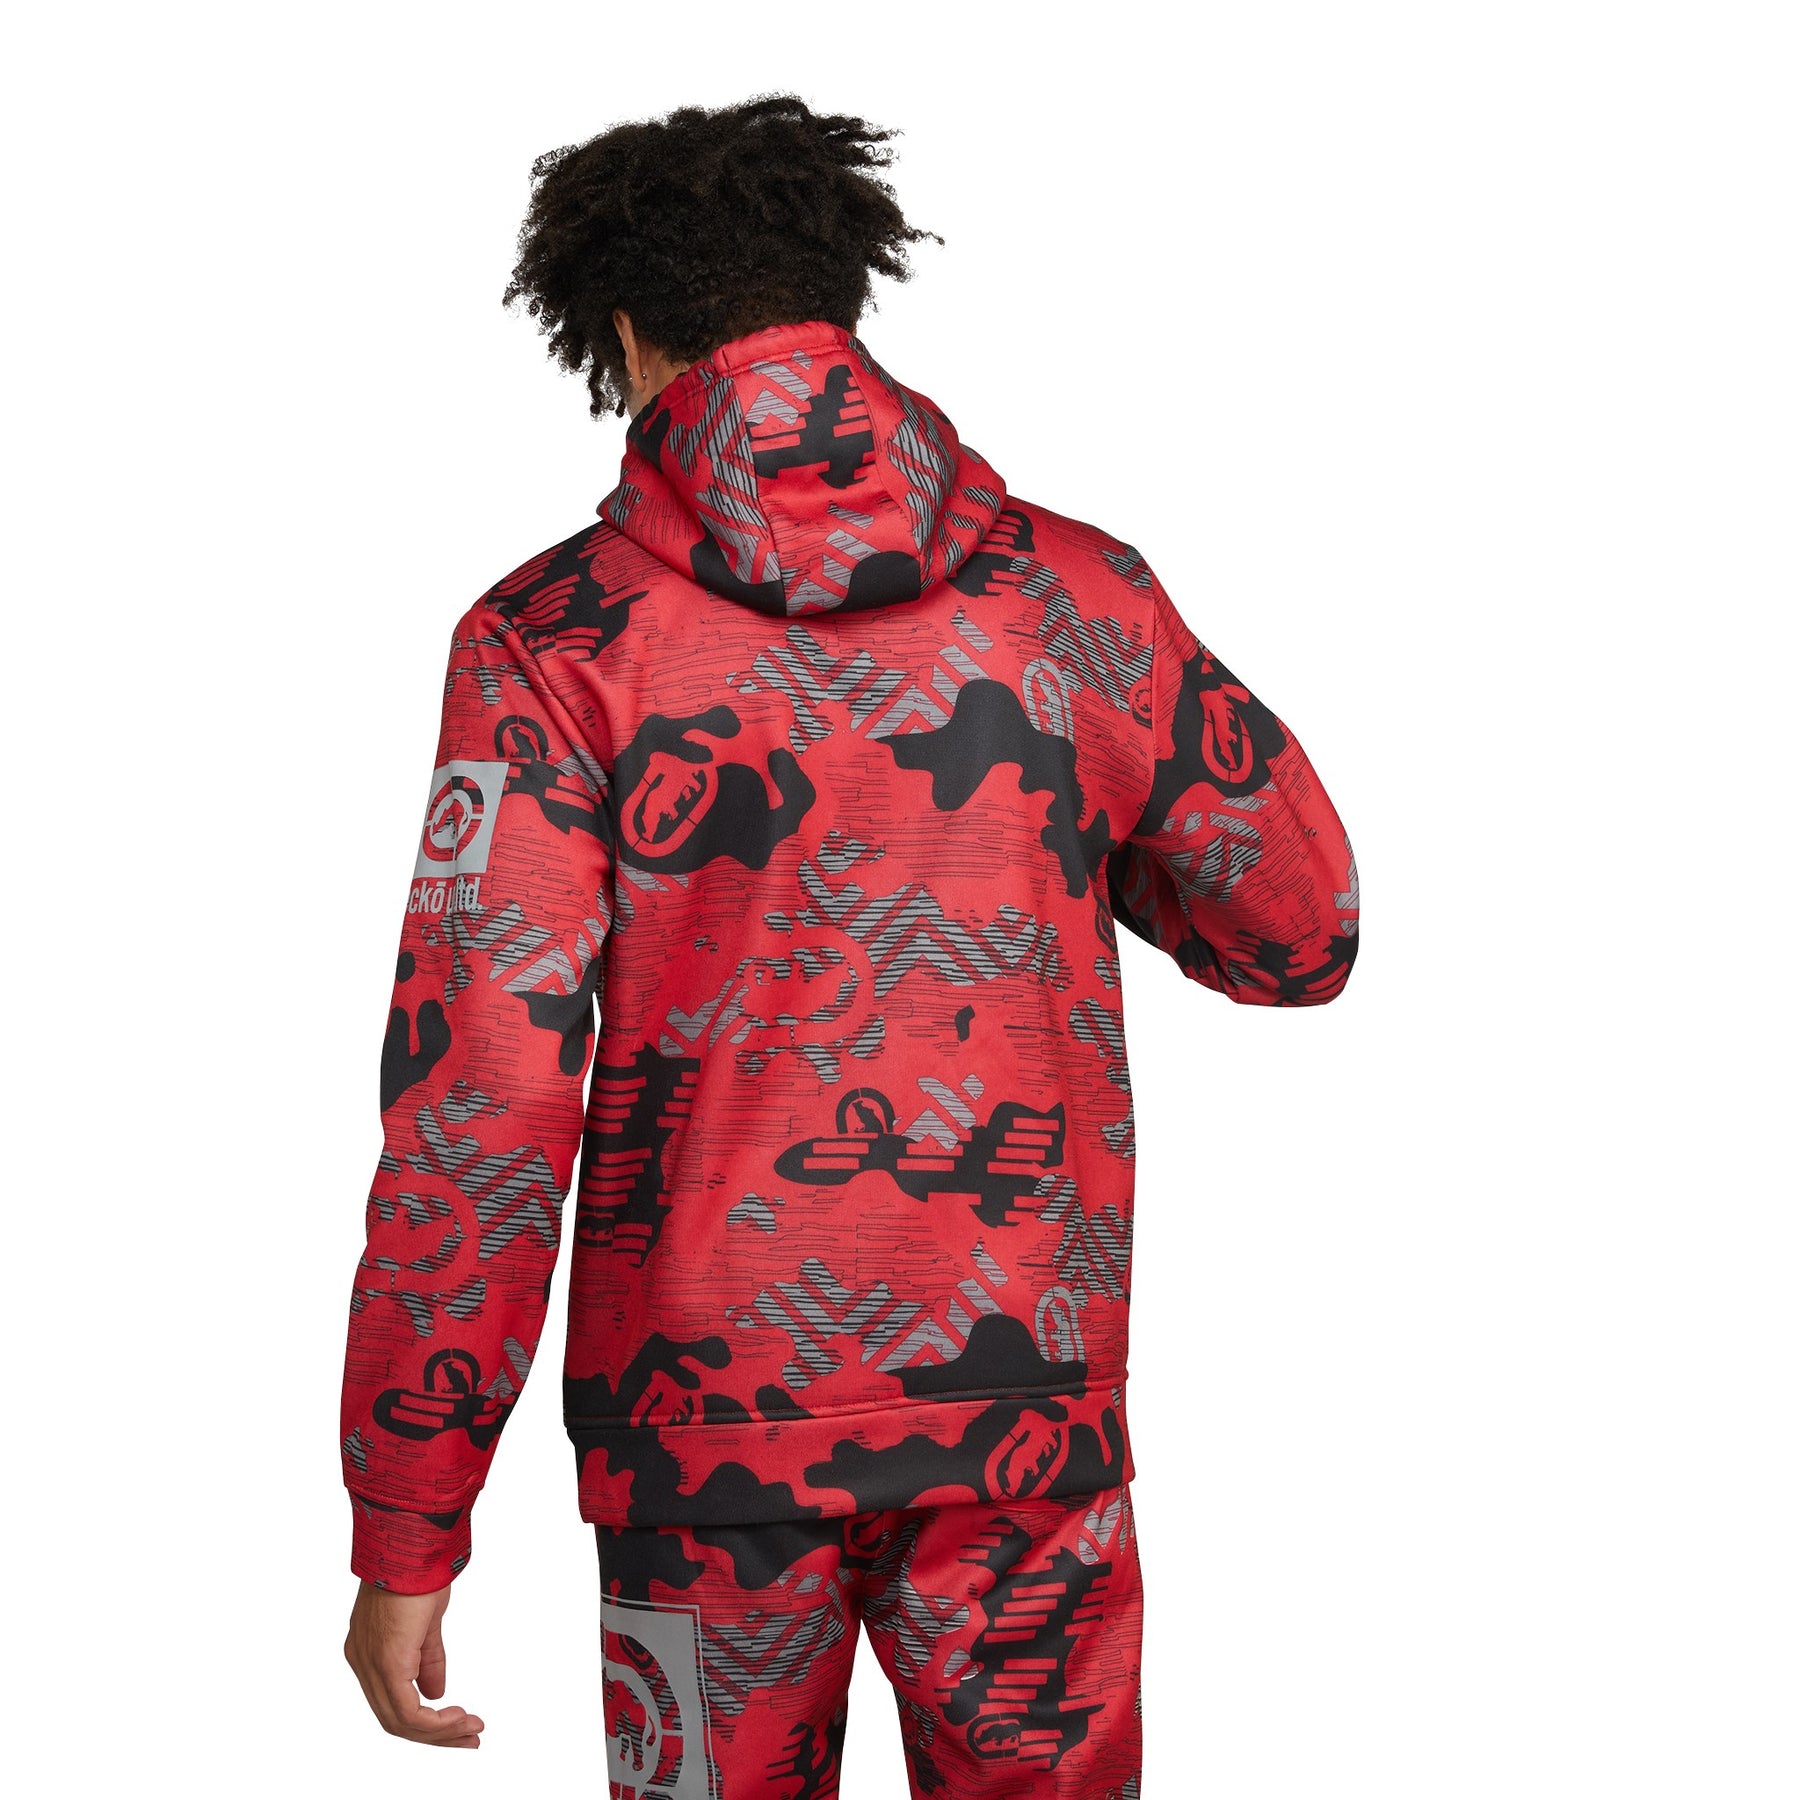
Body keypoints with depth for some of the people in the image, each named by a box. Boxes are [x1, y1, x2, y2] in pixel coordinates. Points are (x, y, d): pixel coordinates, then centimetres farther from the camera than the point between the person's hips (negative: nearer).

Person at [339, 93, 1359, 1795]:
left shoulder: (558, 635, -9)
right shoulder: (1071, 594, -2)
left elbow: (478, 1102, -14)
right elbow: (1302, 934, 8)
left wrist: (405, 1532, -9)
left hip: (705, 1409, -1)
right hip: (1023, 1398, 2)